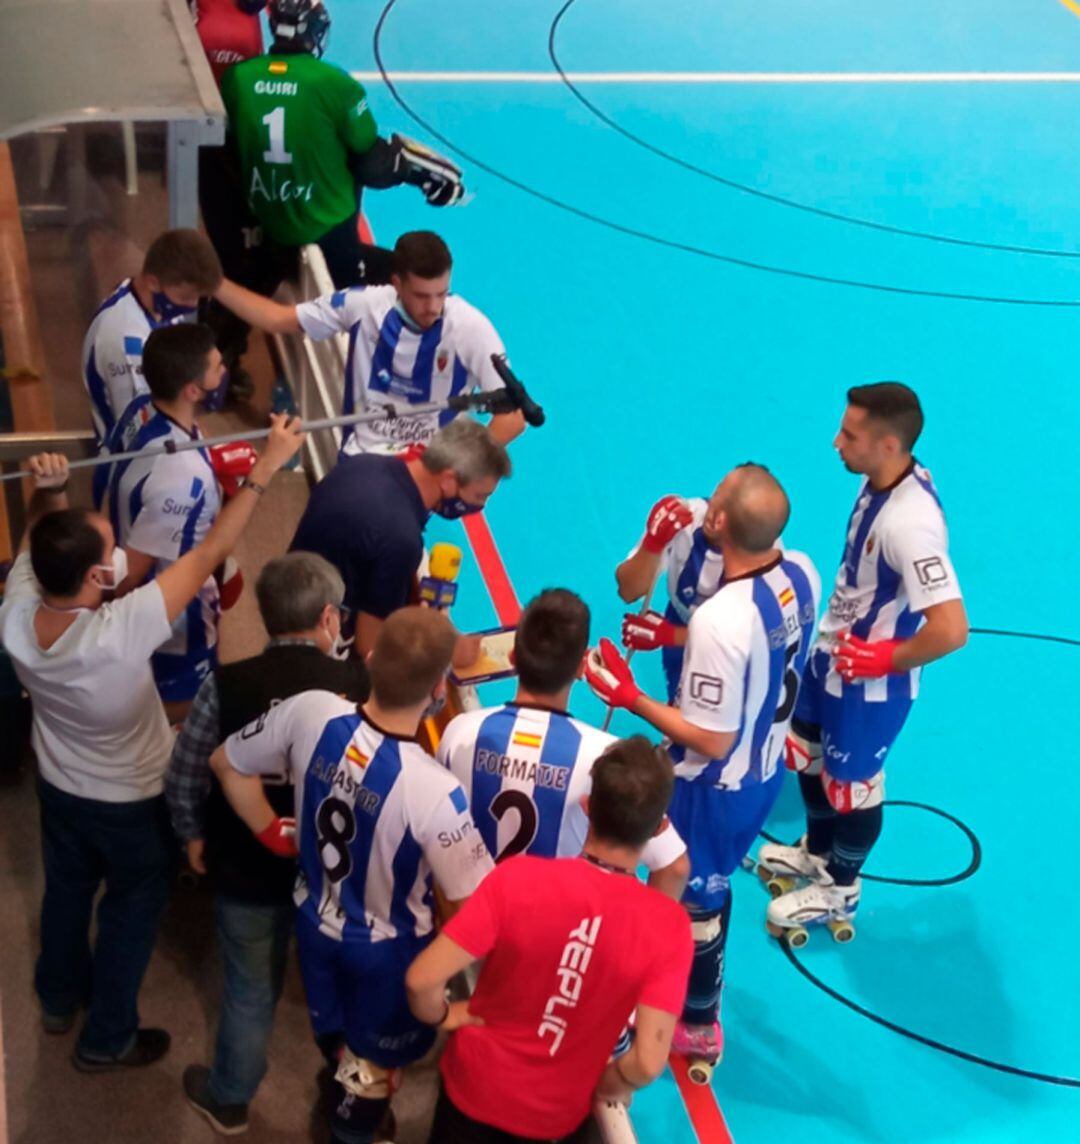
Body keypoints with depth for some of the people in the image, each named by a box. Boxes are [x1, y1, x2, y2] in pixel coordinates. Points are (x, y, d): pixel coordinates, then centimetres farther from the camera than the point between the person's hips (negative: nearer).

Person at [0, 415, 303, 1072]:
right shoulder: (119, 634, -44)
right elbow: (208, 556, -38)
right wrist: (267, 468, -34)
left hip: (60, 788, 5)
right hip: (132, 801, -5)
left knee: (67, 890, 30)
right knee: (133, 907, 21)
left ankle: (60, 999, 55)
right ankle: (108, 1040, 39)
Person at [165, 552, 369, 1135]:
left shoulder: (226, 685, -22)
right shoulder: (361, 683, -21)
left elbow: (183, 778, -11)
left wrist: (193, 836, 9)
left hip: (248, 870, -1)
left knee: (250, 990, 22)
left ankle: (228, 1099, 45)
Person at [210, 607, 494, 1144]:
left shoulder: (311, 711, -27)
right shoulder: (435, 793, -40)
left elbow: (226, 763, -7)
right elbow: (473, 902, -26)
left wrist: (273, 831, 4)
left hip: (315, 918, 5)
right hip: (387, 947, -5)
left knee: (334, 1033, 35)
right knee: (377, 1054, 28)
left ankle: (350, 1091, 63)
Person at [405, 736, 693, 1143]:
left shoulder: (518, 877, -25)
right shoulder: (669, 926, -23)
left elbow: (421, 979, -25)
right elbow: (649, 1061, -24)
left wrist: (443, 1015, -3)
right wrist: (609, 1085, -2)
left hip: (476, 1088, -1)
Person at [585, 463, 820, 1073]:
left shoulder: (720, 620, -37)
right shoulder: (803, 574, -14)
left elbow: (710, 741, -27)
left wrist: (630, 697, -21)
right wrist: (679, 638, 5)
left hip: (715, 786, -7)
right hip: (767, 770, 7)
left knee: (693, 900, 19)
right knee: (714, 883, 30)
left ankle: (698, 1026, 41)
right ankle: (700, 986, 53)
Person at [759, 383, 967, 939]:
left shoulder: (909, 523, -36)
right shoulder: (884, 480, -8)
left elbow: (951, 628, -38)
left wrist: (883, 658, -24)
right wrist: (838, 638, 12)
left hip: (868, 682, -9)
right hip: (834, 654, 9)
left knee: (851, 784, 14)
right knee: (808, 758, 27)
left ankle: (839, 891, 39)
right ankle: (817, 854, 52)